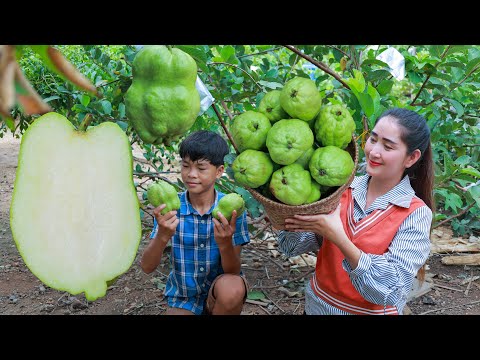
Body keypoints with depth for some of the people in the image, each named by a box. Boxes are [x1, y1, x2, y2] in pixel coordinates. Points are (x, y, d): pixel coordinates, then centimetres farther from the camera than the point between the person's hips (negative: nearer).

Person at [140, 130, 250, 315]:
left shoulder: (231, 209, -15)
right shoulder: (170, 207, -11)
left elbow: (233, 272, -16)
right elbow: (147, 267, -17)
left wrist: (225, 243, -37)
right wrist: (163, 236, -36)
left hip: (219, 293, -1)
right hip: (183, 297, 1)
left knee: (232, 287, -34)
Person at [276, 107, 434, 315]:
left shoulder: (415, 214, -12)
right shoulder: (343, 187, -5)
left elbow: (393, 289, -20)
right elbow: (292, 247, -5)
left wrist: (338, 238, -28)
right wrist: (292, 210, -23)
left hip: (371, 311, -3)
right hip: (316, 305, 4)